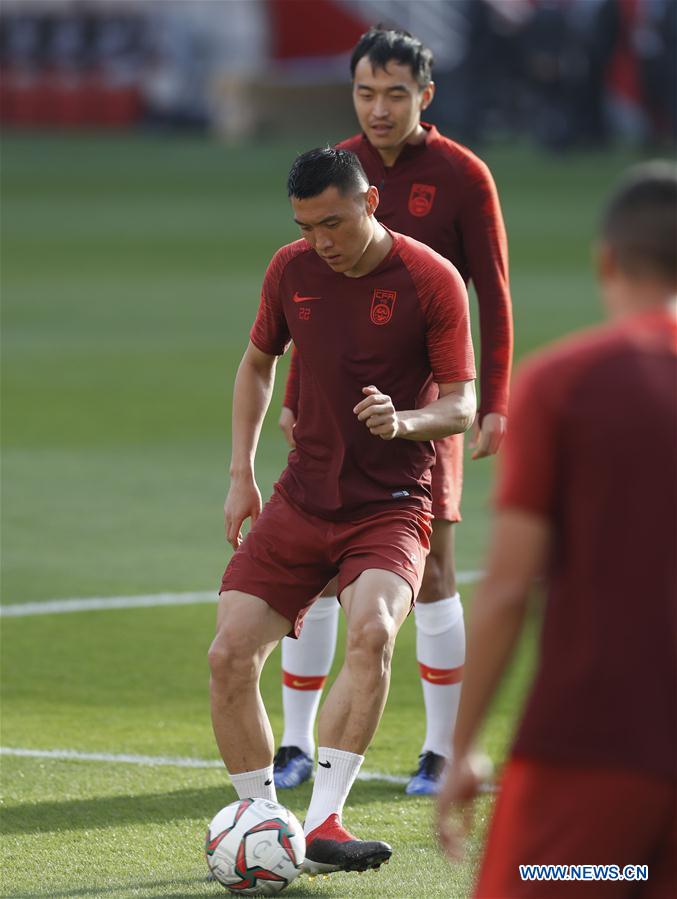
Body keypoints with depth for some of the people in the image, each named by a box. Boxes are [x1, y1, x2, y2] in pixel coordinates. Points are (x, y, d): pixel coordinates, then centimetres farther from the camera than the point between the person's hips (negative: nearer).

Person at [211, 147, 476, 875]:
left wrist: (404, 420, -29)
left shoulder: (433, 280, -9)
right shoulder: (291, 270, 2)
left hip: (390, 507, -4)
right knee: (230, 655, -9)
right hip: (299, 503, 4)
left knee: (371, 631, -31)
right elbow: (258, 363, 19)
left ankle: (320, 824, -29)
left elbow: (462, 405, -7)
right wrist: (240, 473, 11)